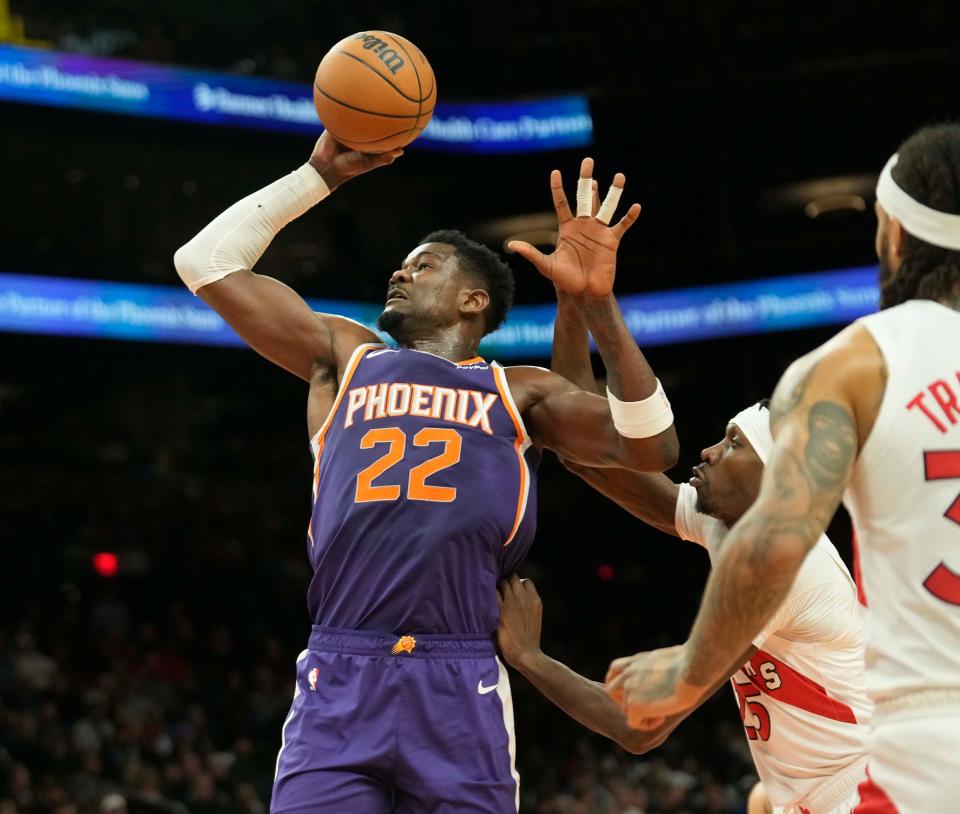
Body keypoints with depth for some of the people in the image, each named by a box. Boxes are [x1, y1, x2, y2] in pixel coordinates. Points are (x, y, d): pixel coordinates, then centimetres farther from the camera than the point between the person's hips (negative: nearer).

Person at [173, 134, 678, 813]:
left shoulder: (521, 394, 18)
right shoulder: (343, 358, 21)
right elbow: (207, 262, 19)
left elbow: (652, 448, 4)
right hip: (339, 681, 0)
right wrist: (321, 175, 20)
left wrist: (598, 304, -3)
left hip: (461, 688, 0)